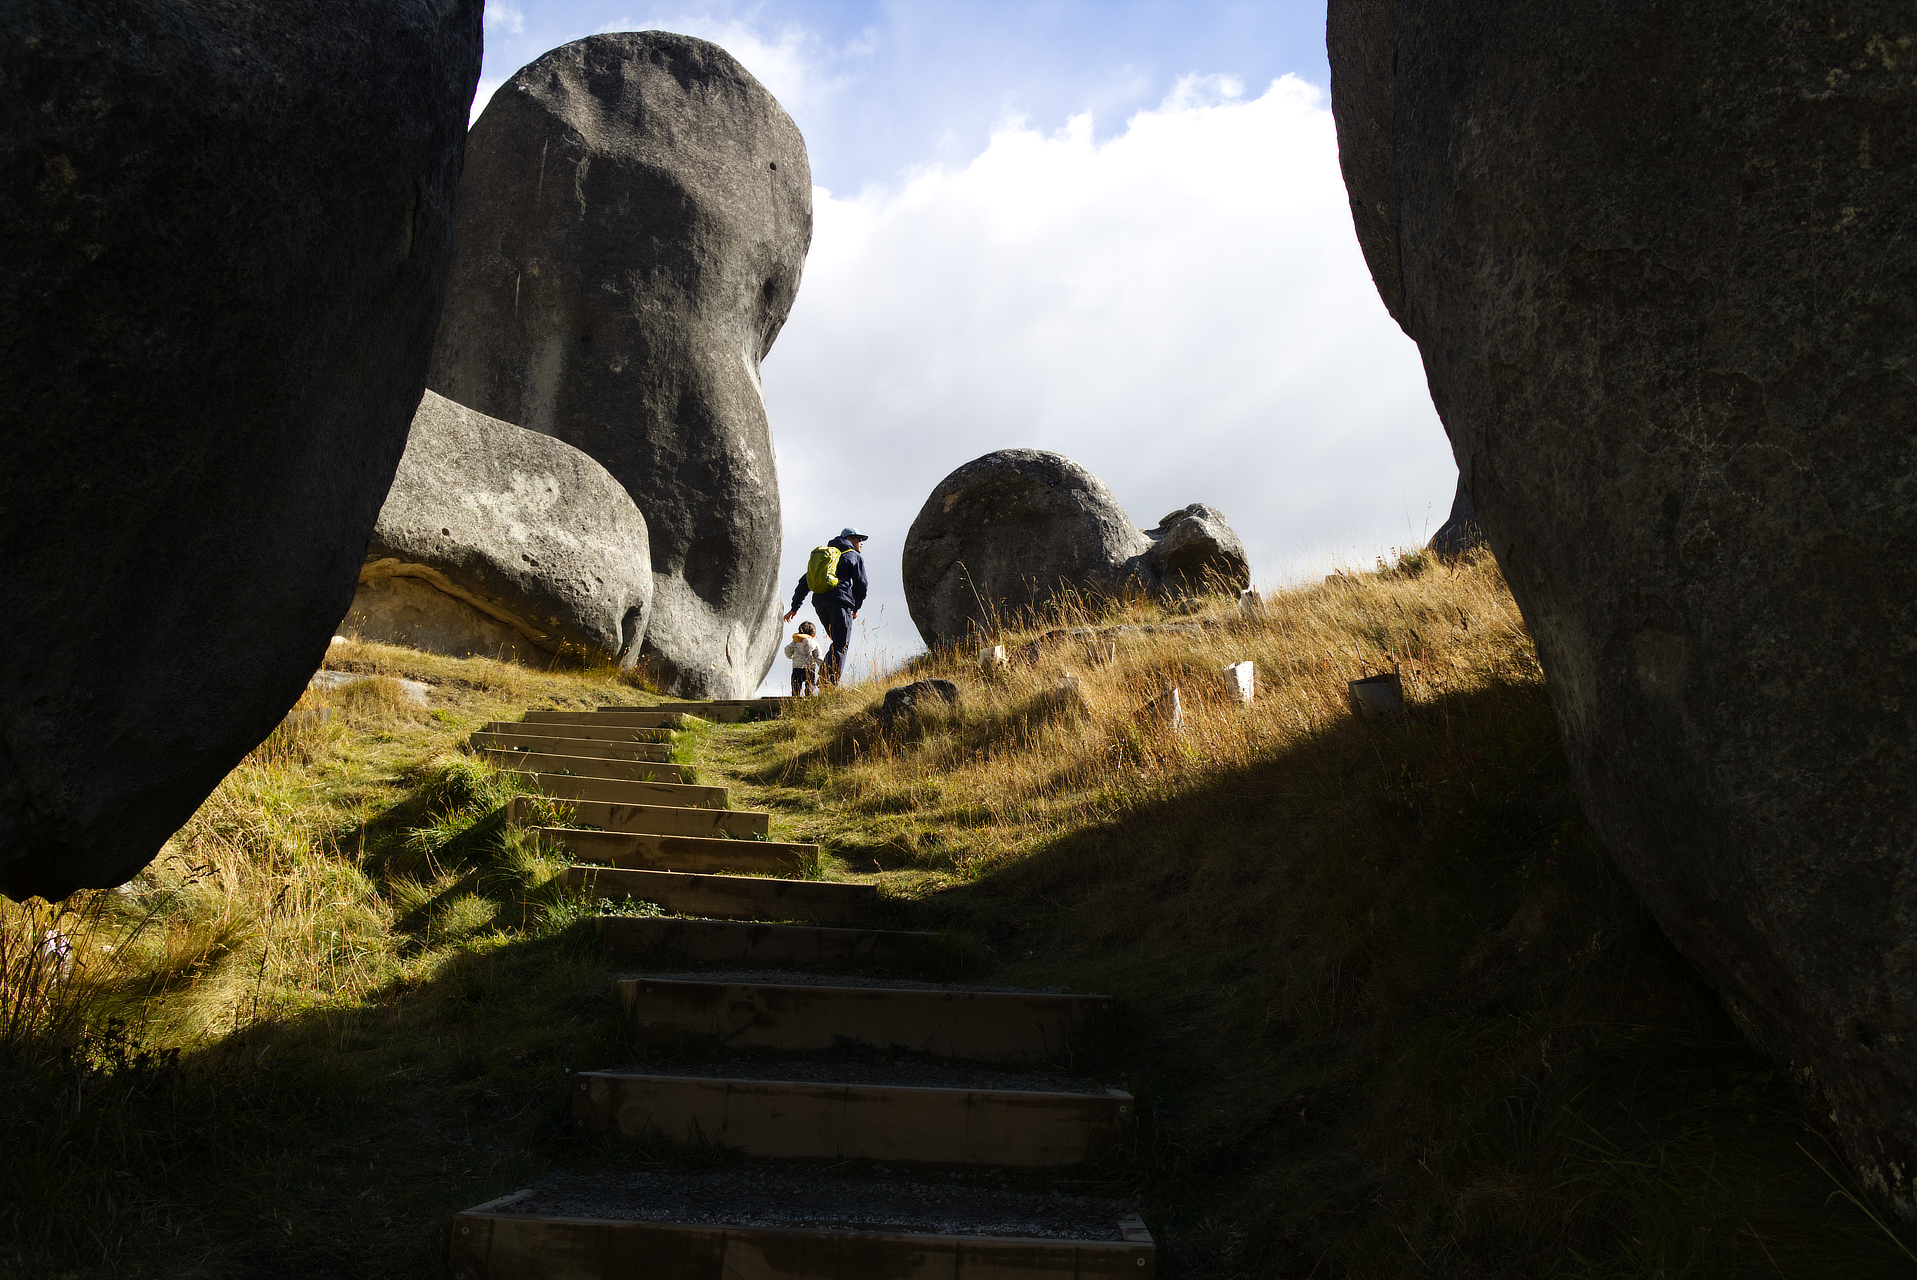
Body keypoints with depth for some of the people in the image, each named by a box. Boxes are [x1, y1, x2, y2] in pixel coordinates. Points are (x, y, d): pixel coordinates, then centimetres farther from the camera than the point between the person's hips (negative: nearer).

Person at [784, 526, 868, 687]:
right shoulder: (855, 557, 13)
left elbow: (804, 581, 25)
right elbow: (861, 584, 5)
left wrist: (795, 607, 27)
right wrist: (856, 608, 18)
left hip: (819, 602, 6)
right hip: (840, 602, -6)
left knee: (837, 644, 17)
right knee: (841, 646, -9)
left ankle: (823, 678, 2)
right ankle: (830, 686, -21)